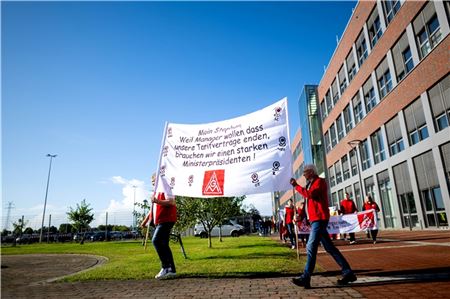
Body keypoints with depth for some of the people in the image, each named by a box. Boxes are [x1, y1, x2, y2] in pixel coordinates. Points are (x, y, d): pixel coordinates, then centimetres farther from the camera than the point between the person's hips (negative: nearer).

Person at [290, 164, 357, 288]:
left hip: (319, 219, -10)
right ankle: (348, 273, 16)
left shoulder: (319, 181, -7)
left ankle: (306, 278, -9)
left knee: (311, 247, -11)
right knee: (329, 247, 11)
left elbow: (310, 194, -24)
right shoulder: (312, 184, 21)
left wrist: (296, 186, -18)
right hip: (316, 219, 10)